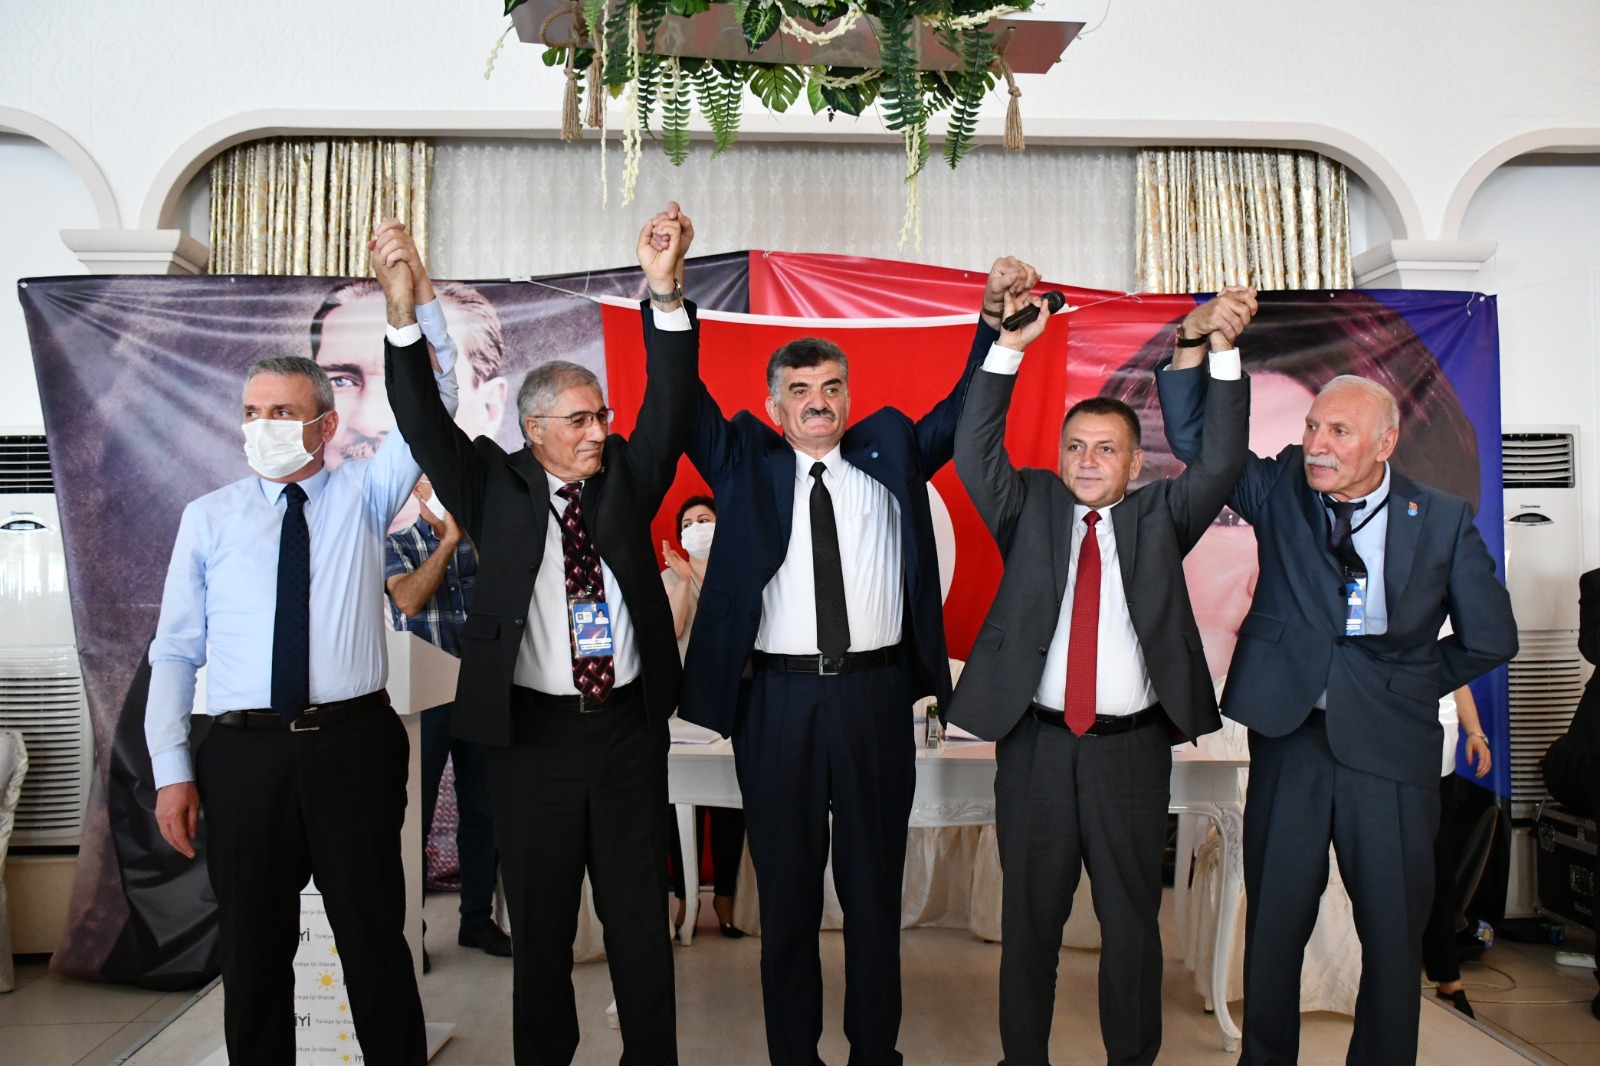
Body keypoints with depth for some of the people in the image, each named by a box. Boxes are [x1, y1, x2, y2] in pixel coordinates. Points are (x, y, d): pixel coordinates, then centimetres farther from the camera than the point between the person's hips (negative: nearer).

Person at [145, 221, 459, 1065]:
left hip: (354, 745, -1)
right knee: (253, 953, 12)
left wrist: (410, 312, -19)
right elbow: (174, 651, 5)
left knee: (376, 940, 8)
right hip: (241, 753, 1)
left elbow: (429, 410, -6)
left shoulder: (362, 495, 6)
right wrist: (172, 771, -1)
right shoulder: (208, 518, 8)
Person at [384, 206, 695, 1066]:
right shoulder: (494, 486, 1)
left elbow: (670, 402, -6)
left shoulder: (626, 475, 5)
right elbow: (423, 423, -8)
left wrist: (664, 290, -20)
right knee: (539, 925, 13)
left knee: (640, 920, 12)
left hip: (628, 726, 2)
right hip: (533, 731, -1)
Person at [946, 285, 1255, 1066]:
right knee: (1029, 918, 12)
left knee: (1133, 920, 13)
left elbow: (1221, 462, -7)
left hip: (1131, 747, 0)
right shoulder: (1031, 510, 6)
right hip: (1036, 745, 0)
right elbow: (974, 452, -8)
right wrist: (1010, 347, -18)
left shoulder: (1158, 517, 7)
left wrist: (1219, 348, -18)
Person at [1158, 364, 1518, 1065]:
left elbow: (1491, 638, 6)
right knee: (1273, 923, 11)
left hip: (1389, 750, 0)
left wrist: (1407, 687, 7)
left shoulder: (1442, 520, -1)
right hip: (1289, 738, 1)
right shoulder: (1280, 492, 1)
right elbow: (1192, 433, -7)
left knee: (1393, 932, 11)